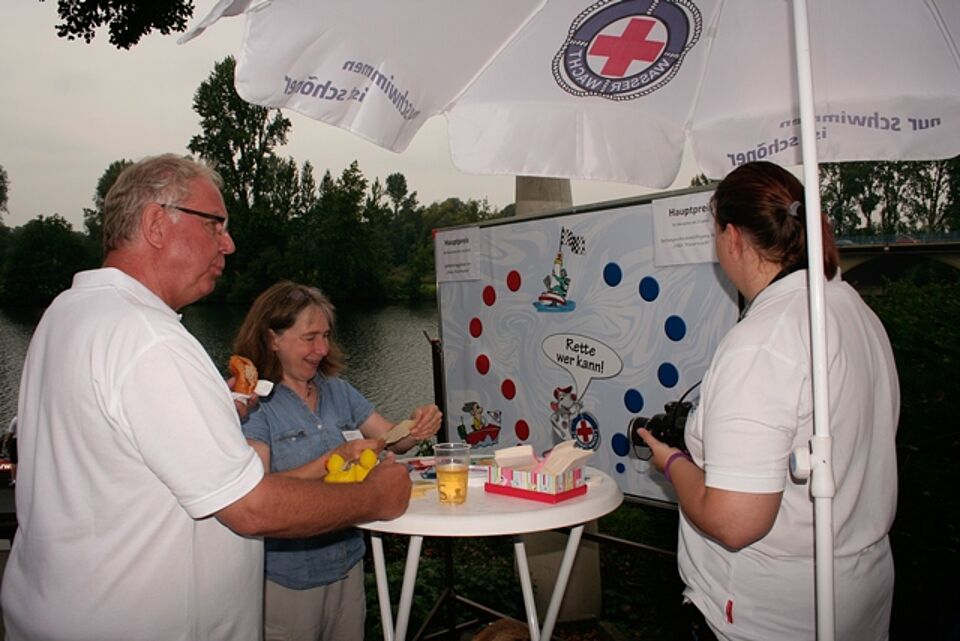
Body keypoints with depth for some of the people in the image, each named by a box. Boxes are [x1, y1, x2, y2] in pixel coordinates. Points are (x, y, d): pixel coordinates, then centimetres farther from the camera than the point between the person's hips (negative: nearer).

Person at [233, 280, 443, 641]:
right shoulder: (254, 402, -14)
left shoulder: (337, 390, 2)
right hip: (288, 578, -5)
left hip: (347, 561, 5)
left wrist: (417, 429, -17)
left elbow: (392, 440, 5)